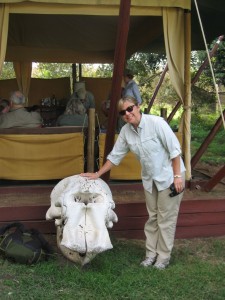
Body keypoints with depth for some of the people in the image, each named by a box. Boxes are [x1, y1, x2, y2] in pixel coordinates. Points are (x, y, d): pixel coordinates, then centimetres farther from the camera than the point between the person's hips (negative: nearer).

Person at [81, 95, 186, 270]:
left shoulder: (156, 123, -22)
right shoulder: (126, 131, -4)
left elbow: (174, 149, -19)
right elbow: (115, 156, 6)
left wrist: (177, 176, -19)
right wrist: (97, 174, 6)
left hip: (169, 176, -6)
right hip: (150, 179, 6)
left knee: (166, 218, 2)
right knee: (152, 217, 13)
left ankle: (164, 257, 15)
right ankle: (151, 253, 25)